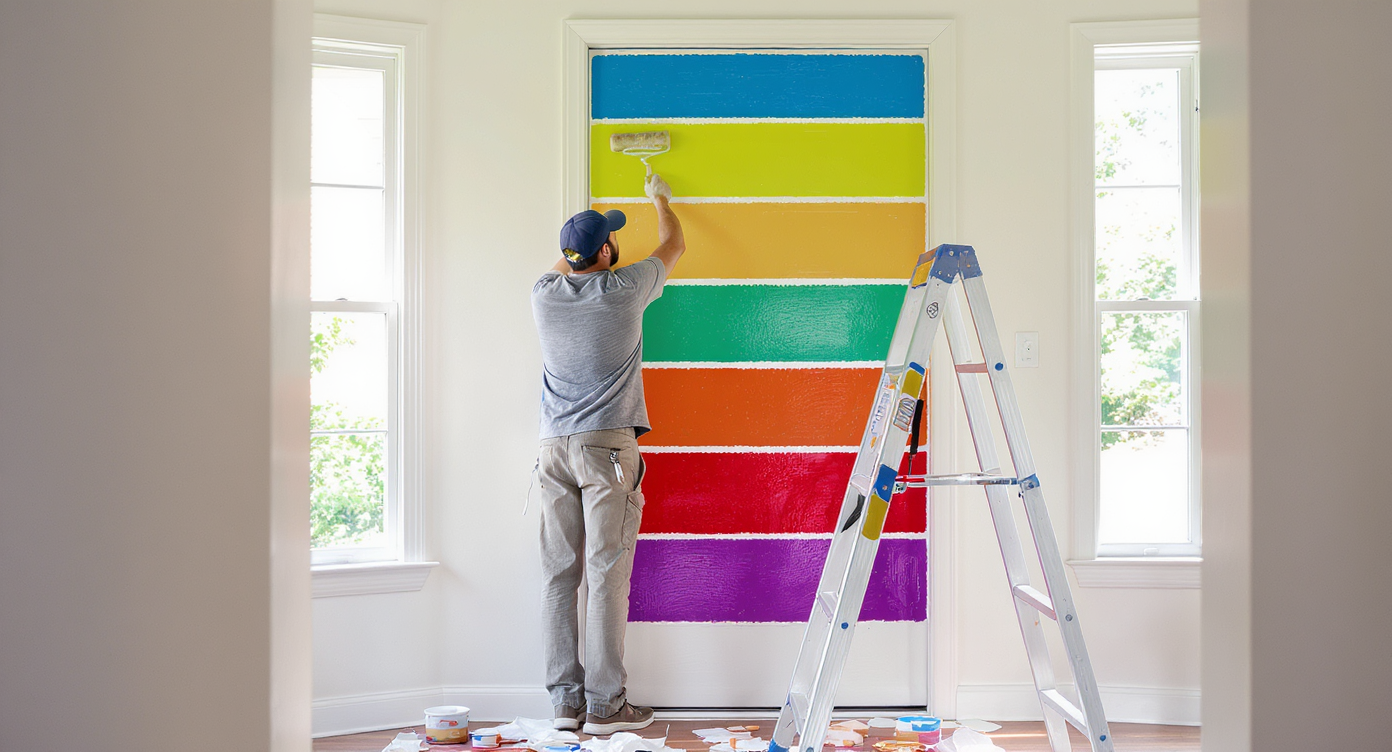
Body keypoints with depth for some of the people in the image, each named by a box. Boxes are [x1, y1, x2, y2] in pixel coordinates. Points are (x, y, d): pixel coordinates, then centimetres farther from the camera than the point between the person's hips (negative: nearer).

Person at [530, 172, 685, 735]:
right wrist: (660, 199, 35)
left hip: (553, 448, 5)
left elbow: (562, 266, 35)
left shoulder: (544, 295, 7)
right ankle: (604, 704, -1)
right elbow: (674, 246, 17)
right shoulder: (624, 290, -3)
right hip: (607, 444, -4)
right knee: (607, 575, -4)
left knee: (558, 575, 4)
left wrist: (578, 243, 51)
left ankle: (564, 699, 9)